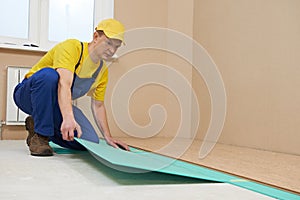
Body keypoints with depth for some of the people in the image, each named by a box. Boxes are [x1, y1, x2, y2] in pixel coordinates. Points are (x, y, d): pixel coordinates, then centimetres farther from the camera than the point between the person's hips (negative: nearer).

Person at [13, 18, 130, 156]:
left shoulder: (103, 71, 1)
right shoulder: (71, 47, -21)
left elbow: (98, 105, 7)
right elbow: (64, 84, -37)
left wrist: (108, 137, -1)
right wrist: (68, 118, -51)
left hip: (59, 106, 6)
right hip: (29, 95, -6)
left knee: (91, 142, -12)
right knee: (48, 74, -39)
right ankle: (39, 135, -24)